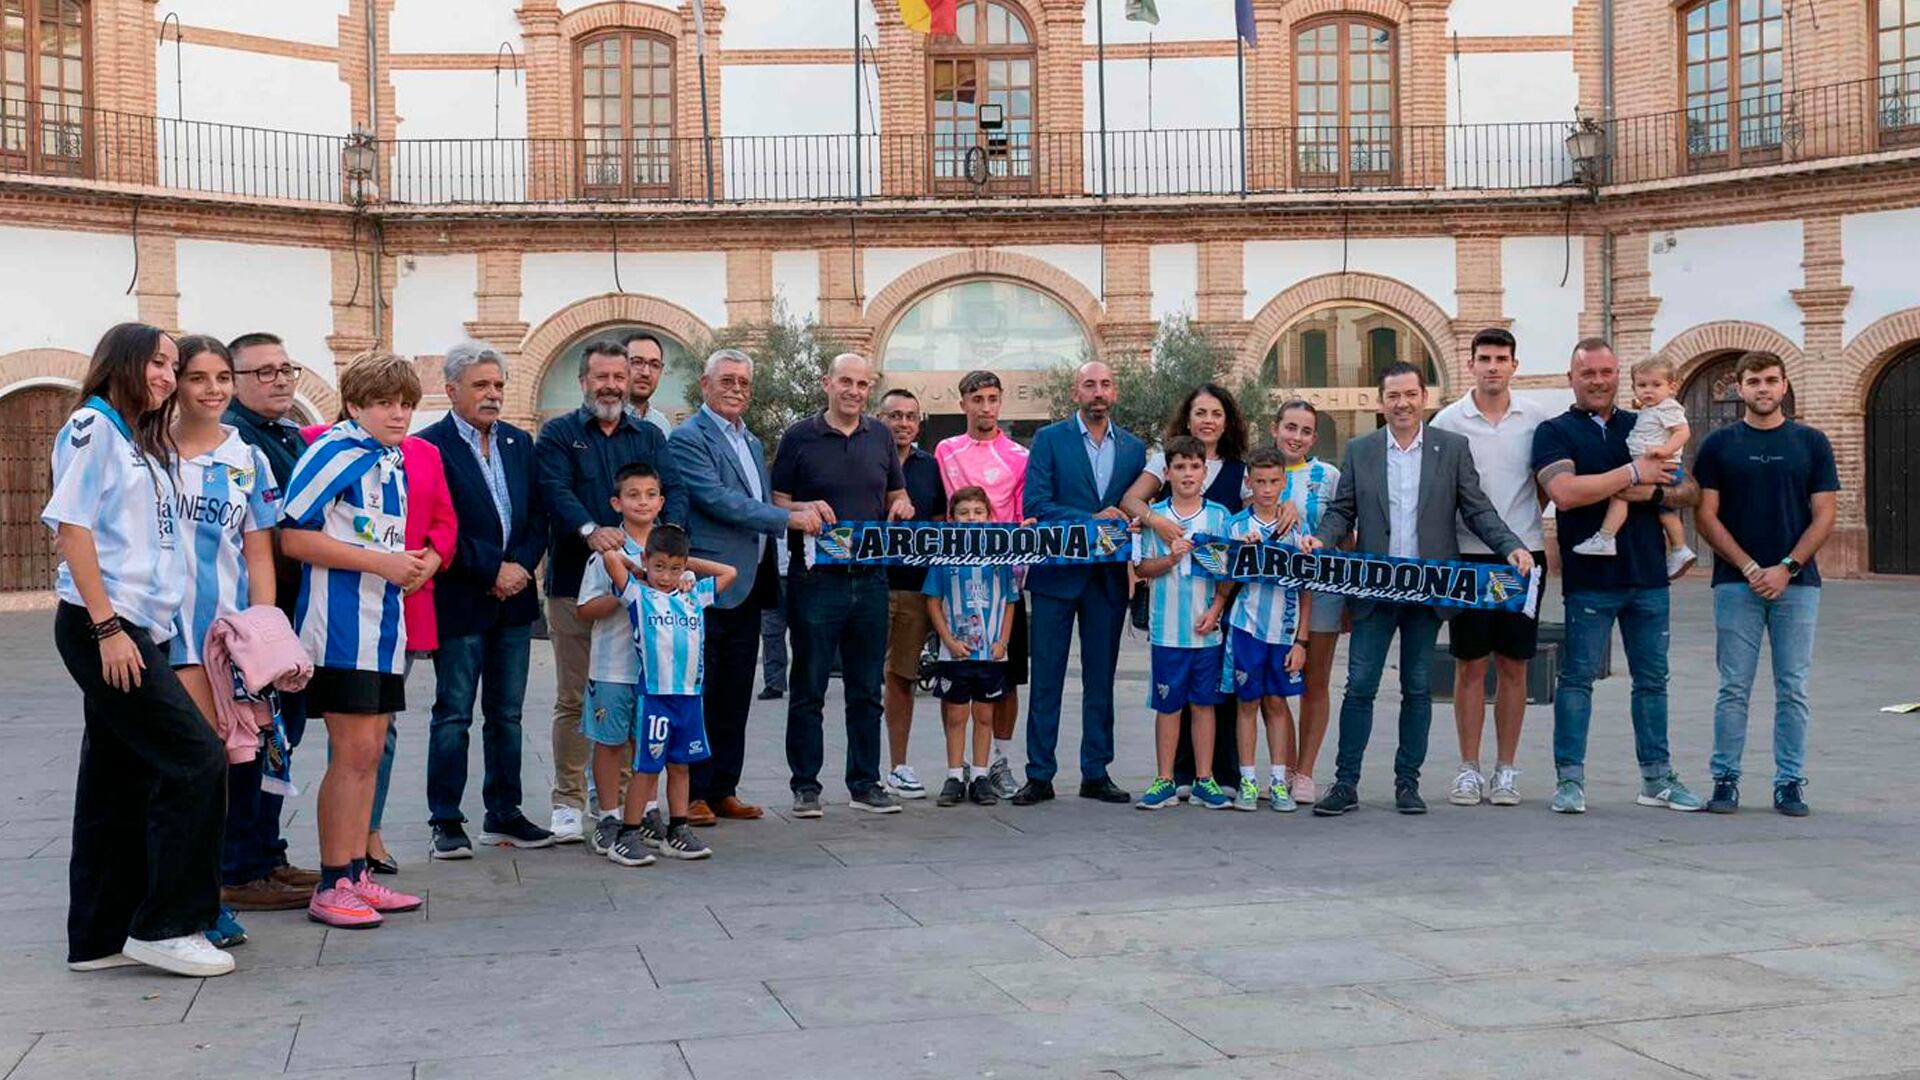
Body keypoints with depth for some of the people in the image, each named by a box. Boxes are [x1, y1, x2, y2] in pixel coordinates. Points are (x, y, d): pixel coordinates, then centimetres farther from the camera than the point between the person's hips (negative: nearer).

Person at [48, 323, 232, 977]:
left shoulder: (143, 445, 21)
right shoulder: (91, 426, -5)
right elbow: (71, 528, -12)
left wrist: (139, 628, 12)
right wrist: (107, 627, -17)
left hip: (136, 631, 9)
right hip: (101, 628, -9)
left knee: (121, 782, 9)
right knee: (196, 759, -13)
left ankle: (99, 938, 15)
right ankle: (165, 926, -6)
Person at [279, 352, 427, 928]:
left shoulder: (395, 462, 16)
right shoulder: (333, 452, -11)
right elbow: (292, 536, -16)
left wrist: (411, 564, 8)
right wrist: (379, 561, -17)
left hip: (384, 623, 9)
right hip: (341, 625, -8)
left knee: (369, 751, 11)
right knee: (353, 751, -7)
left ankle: (357, 874, 19)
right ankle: (332, 886, 2)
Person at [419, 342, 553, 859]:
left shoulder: (520, 442, 12)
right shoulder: (429, 446, -8)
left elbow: (537, 515, 10)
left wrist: (520, 566, -7)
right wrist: (491, 571, -14)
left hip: (514, 599, 6)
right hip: (459, 599, -6)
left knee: (507, 713, 12)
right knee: (453, 715, 1)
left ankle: (504, 814, 20)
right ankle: (446, 821, 9)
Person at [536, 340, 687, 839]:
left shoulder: (649, 436, 16)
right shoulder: (557, 434, 6)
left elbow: (673, 489, 3)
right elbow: (555, 490, -11)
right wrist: (590, 530, -30)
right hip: (576, 583, -3)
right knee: (573, 700, 1)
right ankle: (569, 803, 9)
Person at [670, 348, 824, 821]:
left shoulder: (752, 442, 20)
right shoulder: (688, 439, -7)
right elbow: (717, 500, -18)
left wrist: (801, 509, 5)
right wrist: (789, 517, -18)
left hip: (748, 586, 8)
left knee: (735, 696, 11)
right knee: (700, 695, -2)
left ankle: (724, 790, 18)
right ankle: (694, 794, 4)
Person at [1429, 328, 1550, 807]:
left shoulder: (1535, 418, 4)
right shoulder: (1448, 421, 0)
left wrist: (1525, 521, 4)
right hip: (1468, 556, -1)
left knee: (1514, 665, 6)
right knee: (1470, 665, 3)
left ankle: (1506, 769, 14)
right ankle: (1469, 769, 11)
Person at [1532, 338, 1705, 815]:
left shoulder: (1644, 427, 14)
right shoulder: (1554, 432, 0)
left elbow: (1690, 490, 12)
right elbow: (1565, 492, -18)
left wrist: (1652, 493, -9)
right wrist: (1633, 473, -14)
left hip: (1648, 575, 5)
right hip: (1589, 578, -4)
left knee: (1652, 679, 10)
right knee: (1577, 678, -2)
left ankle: (1657, 776, 19)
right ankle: (1569, 779, 4)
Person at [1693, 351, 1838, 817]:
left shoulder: (1811, 443, 7)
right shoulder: (1719, 445, 5)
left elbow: (1824, 514, 2)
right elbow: (1706, 516, 0)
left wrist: (1787, 568, -10)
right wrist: (1749, 568, -10)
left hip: (1797, 583, 1)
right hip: (1735, 583, -1)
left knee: (1793, 690, 3)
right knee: (1734, 688, 1)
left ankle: (1790, 782, 11)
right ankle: (1725, 779, 8)